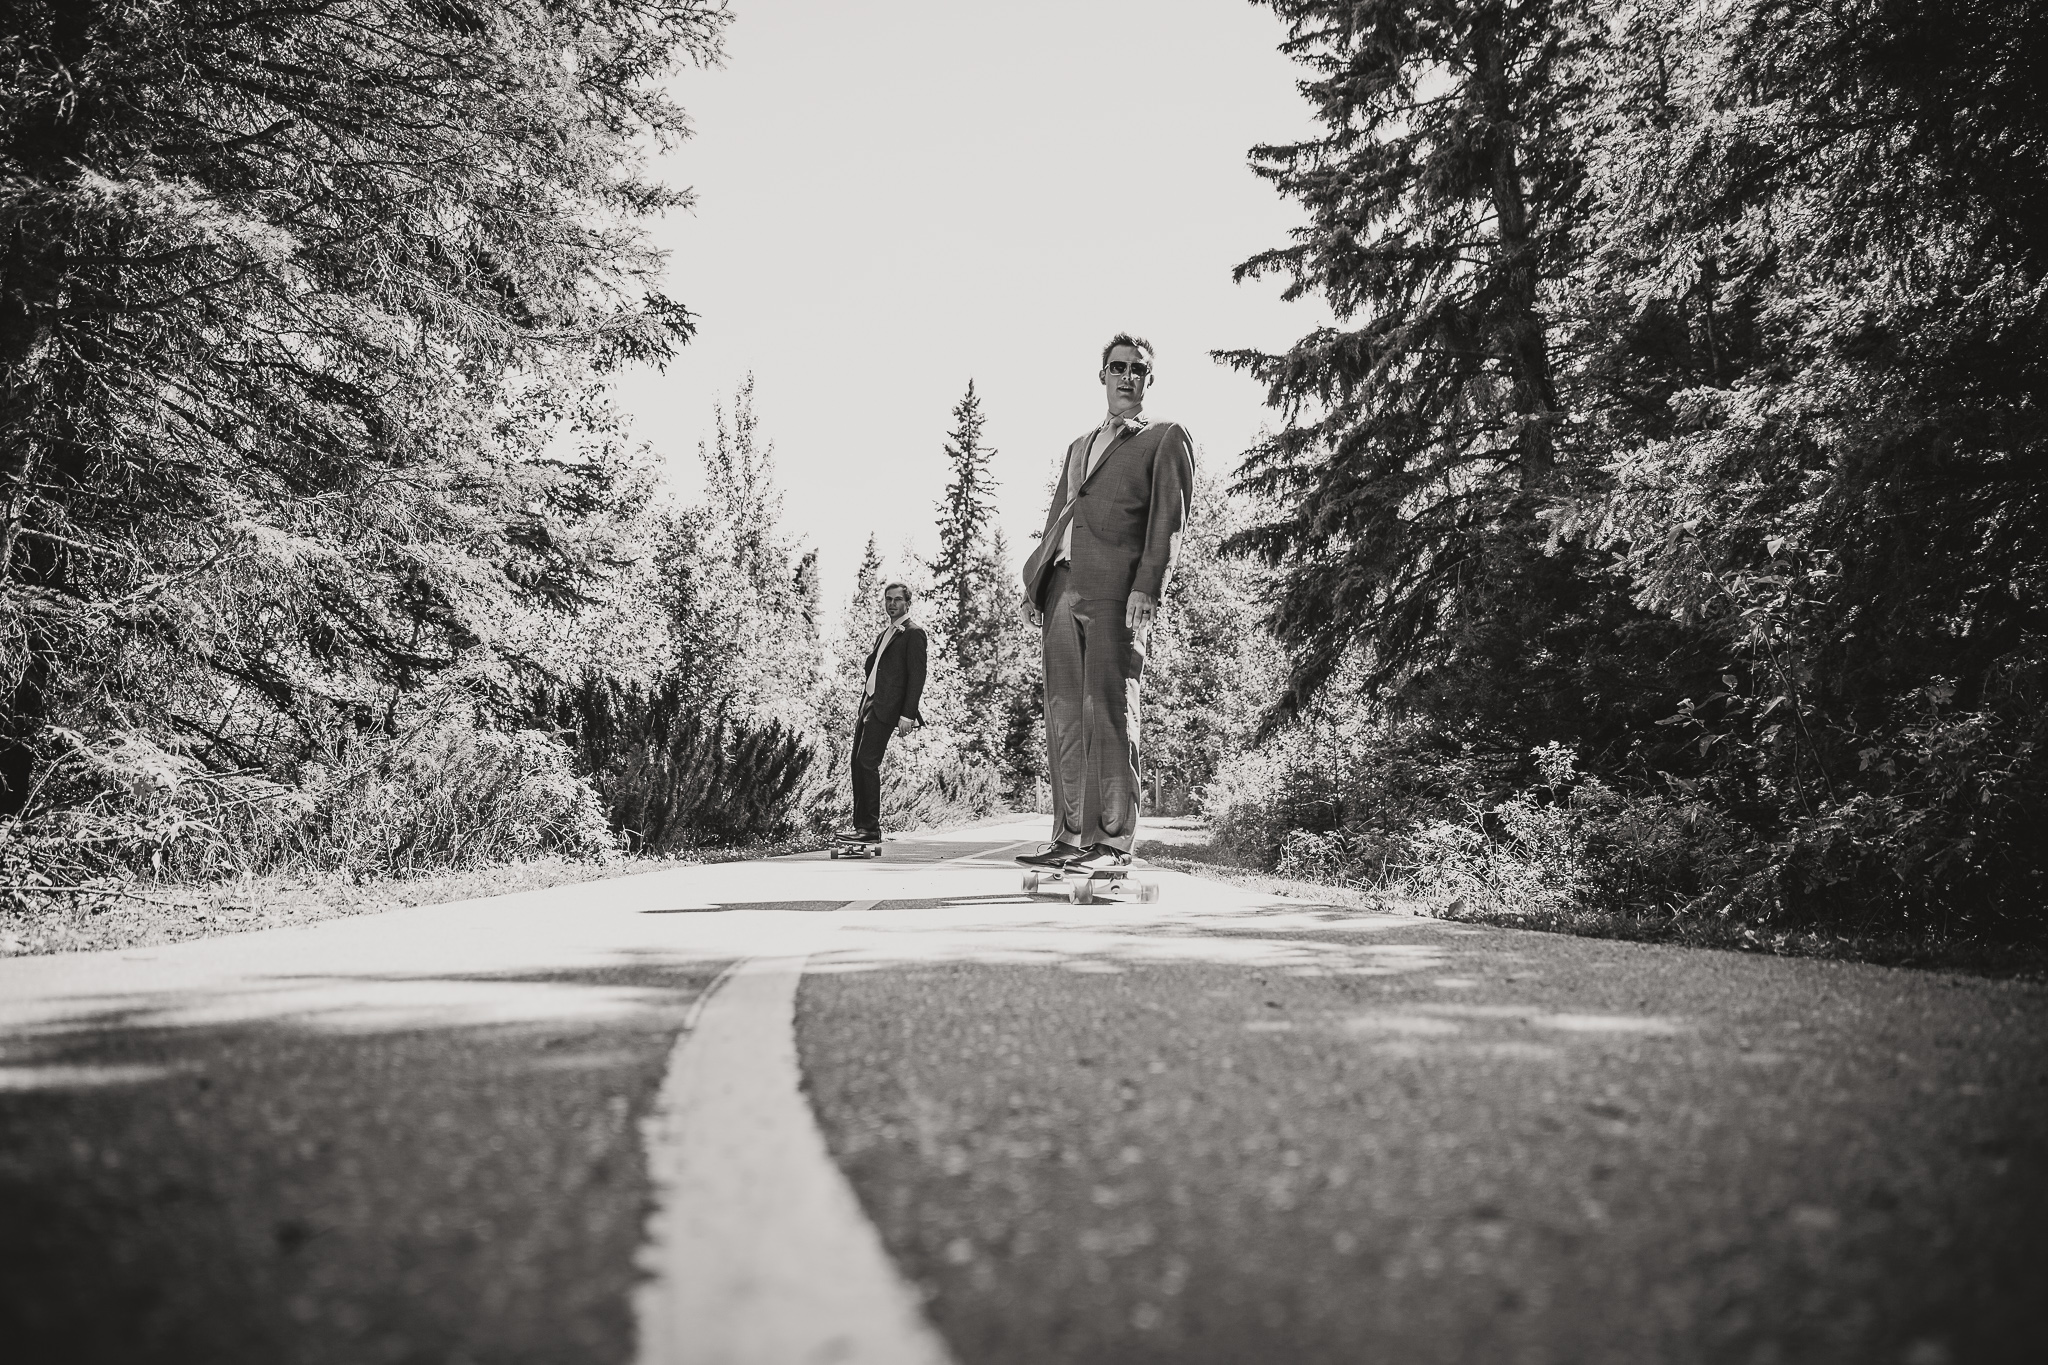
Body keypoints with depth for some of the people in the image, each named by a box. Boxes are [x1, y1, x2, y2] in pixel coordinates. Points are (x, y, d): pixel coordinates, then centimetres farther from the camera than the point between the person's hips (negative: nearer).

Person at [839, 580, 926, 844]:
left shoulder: (913, 632, -5)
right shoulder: (885, 632, 23)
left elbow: (917, 676, -12)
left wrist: (907, 714, -18)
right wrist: (869, 661, 8)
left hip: (886, 707, -9)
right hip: (868, 702, 9)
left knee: (867, 762, -14)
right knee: (857, 762, 6)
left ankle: (871, 829, -11)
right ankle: (861, 825, 10)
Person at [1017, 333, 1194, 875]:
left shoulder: (1165, 438, 10)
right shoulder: (1080, 445, 30)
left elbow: (1168, 519, -2)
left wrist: (1146, 588, -15)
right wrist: (1033, 582, 13)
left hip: (1114, 588, -6)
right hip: (1062, 585, 6)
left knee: (1108, 709, -10)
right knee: (1064, 712, 2)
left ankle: (1114, 841, -8)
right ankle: (1072, 836, 5)